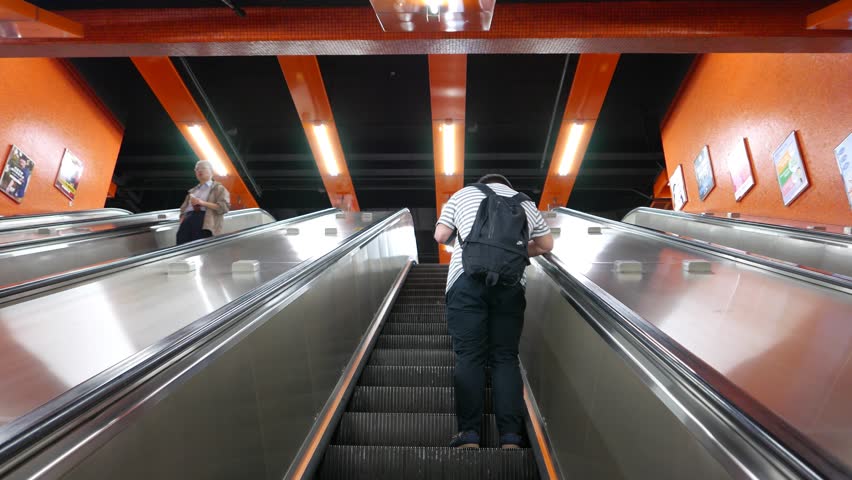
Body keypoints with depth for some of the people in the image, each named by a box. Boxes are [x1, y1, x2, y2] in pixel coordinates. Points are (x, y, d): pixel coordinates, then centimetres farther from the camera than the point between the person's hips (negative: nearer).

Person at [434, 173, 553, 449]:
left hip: (468, 279, -2)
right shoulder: (526, 203, 25)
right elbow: (546, 245, 29)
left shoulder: (463, 194, 18)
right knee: (505, 358, 5)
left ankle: (469, 436, -3)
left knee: (469, 357, 0)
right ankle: (510, 437, 2)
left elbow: (440, 236, 13)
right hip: (511, 283, 2)